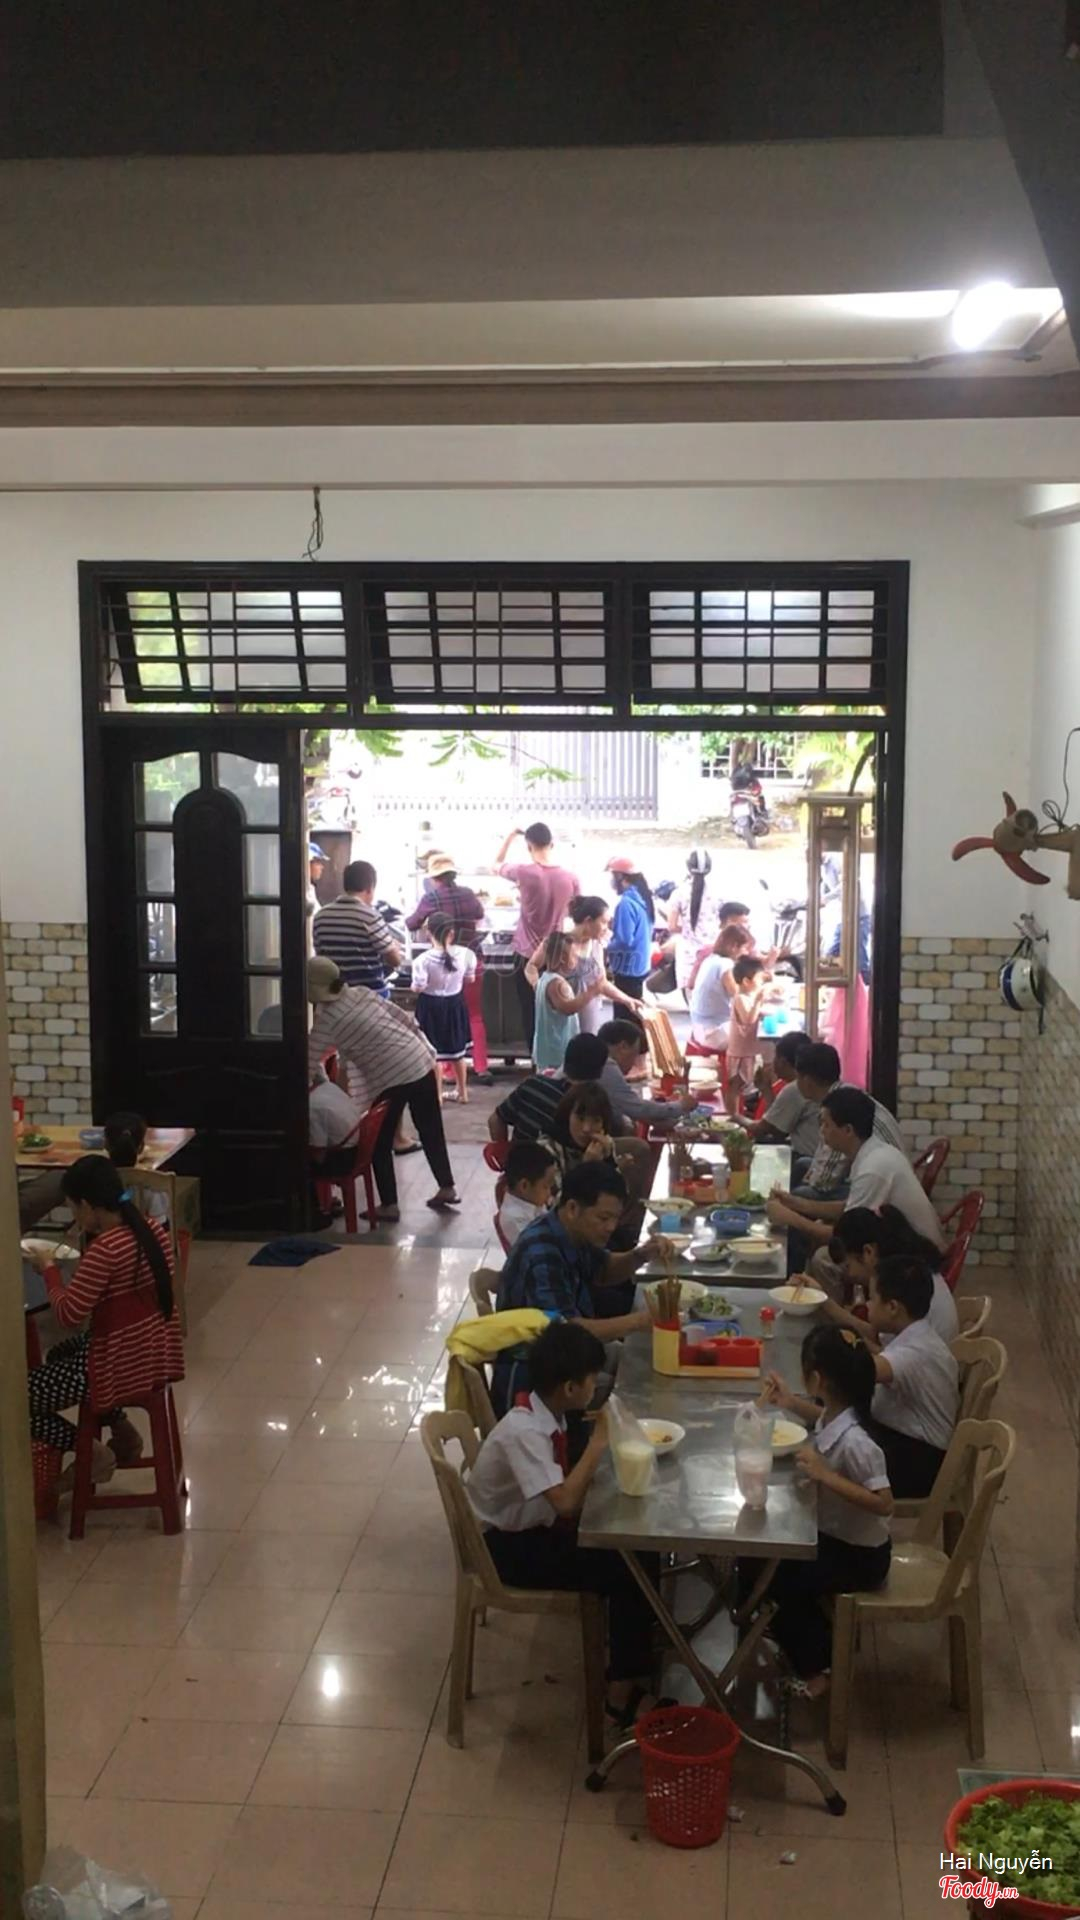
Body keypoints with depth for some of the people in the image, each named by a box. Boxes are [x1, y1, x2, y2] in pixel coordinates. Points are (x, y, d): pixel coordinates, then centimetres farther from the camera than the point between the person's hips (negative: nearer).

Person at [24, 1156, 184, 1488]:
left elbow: (68, 1315, -23)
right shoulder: (153, 1229, 0)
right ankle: (121, 1430, 29)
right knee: (60, 1355, 34)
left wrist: (49, 1269, -8)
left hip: (123, 1367, -9)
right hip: (158, 1355, 9)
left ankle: (92, 1453, 9)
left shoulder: (105, 1249, -26)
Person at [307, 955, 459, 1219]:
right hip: (421, 1063, 6)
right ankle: (447, 1188, 30)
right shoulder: (363, 992, 8)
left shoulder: (326, 1020, -8)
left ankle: (389, 1206, 14)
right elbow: (406, 1019, 11)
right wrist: (428, 1050, 20)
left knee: (380, 1143, 11)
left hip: (391, 1078, -6)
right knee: (431, 1131, 19)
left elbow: (309, 1065, -8)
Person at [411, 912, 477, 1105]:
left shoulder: (423, 959, -24)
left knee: (433, 1052, 9)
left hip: (430, 1005, -4)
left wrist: (414, 985, 3)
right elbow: (470, 978, 2)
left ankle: (437, 1095, 15)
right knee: (458, 1049, 20)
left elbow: (418, 988, -19)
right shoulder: (464, 954, -13)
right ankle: (463, 1092, 30)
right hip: (455, 1002, 4)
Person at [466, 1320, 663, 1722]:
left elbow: (566, 1496, 9)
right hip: (508, 1546, -9)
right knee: (628, 1572, -16)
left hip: (536, 1527, 9)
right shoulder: (524, 1431, -28)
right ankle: (624, 1689, -4)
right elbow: (564, 1502, -35)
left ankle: (634, 1664, 11)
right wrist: (599, 1442, -29)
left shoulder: (548, 1416, -1)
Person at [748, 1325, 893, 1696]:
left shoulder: (854, 1442, -34)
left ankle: (814, 1667, 13)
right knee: (755, 1558, 11)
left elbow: (883, 1503, -35)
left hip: (859, 1556, -9)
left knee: (763, 1580, -8)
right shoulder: (834, 1415, -7)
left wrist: (825, 1475, -37)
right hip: (835, 1535, 9)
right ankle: (814, 1642, 28)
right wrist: (790, 1402, 4)